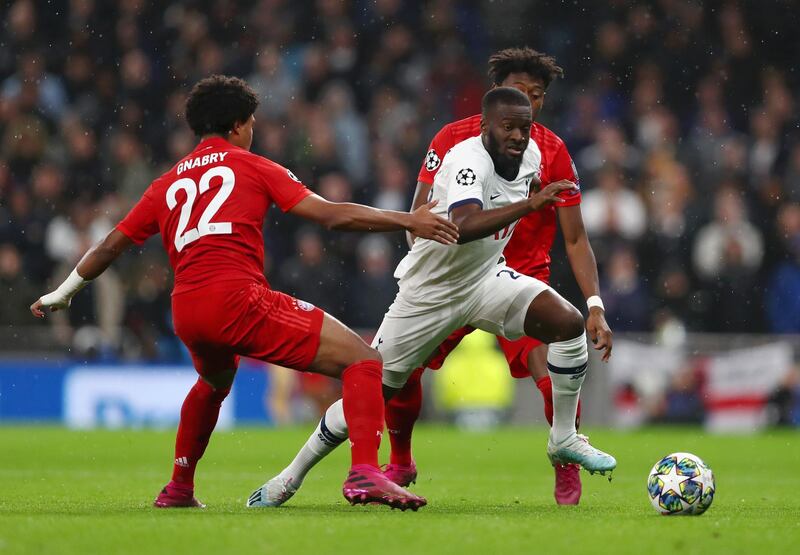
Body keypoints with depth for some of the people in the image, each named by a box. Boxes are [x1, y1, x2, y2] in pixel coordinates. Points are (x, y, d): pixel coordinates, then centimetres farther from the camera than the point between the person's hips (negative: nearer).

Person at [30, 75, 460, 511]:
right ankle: (364, 473, -27)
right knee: (362, 361, -7)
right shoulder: (250, 166, 10)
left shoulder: (167, 185, 24)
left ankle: (178, 488, 43)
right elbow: (329, 215, 2)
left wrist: (62, 294, 41)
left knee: (215, 382, 40)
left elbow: (110, 246, 27)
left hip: (185, 311, 6)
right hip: (239, 299, -6)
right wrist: (407, 221, 3)